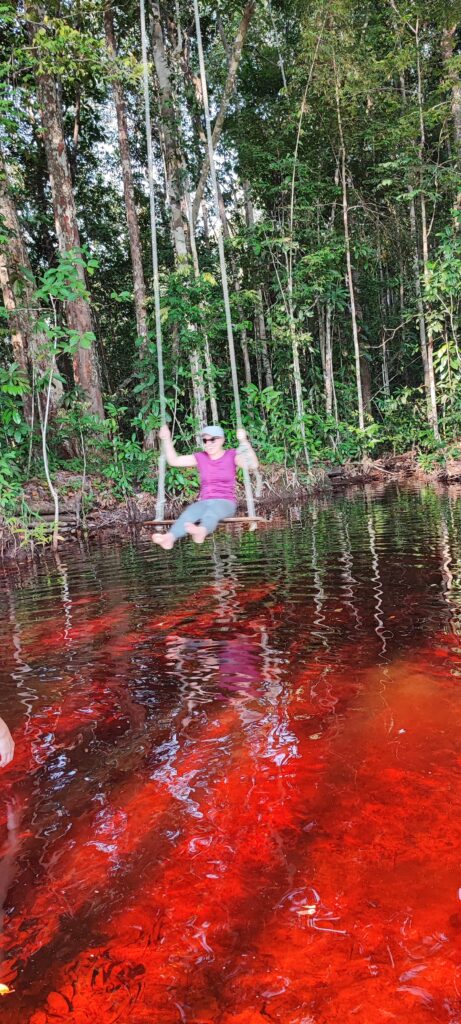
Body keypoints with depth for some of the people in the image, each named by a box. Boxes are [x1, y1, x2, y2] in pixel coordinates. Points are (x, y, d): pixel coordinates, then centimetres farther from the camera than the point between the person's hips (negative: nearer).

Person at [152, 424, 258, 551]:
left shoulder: (231, 456, 4)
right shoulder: (200, 458, 14)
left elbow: (253, 465, -14)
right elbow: (173, 460, 15)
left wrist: (244, 441, -23)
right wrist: (167, 440, 5)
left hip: (225, 502, -3)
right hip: (204, 502, 3)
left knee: (213, 511, -39)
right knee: (189, 512, -32)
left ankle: (201, 531, -73)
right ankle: (169, 538, -61)